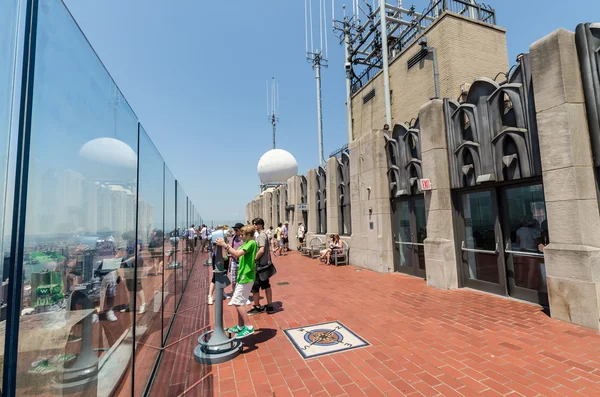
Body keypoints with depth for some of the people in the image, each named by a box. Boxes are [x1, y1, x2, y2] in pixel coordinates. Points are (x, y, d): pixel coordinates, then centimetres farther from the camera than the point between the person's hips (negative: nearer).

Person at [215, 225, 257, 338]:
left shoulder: (251, 243, -17)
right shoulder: (246, 243, 13)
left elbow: (237, 254, -28)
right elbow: (236, 254, 8)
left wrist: (225, 245, -23)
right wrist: (225, 246, -1)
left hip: (246, 277, -10)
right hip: (242, 275, 10)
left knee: (237, 302, -7)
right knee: (238, 302, 16)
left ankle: (249, 327, 0)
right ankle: (240, 326, 28)